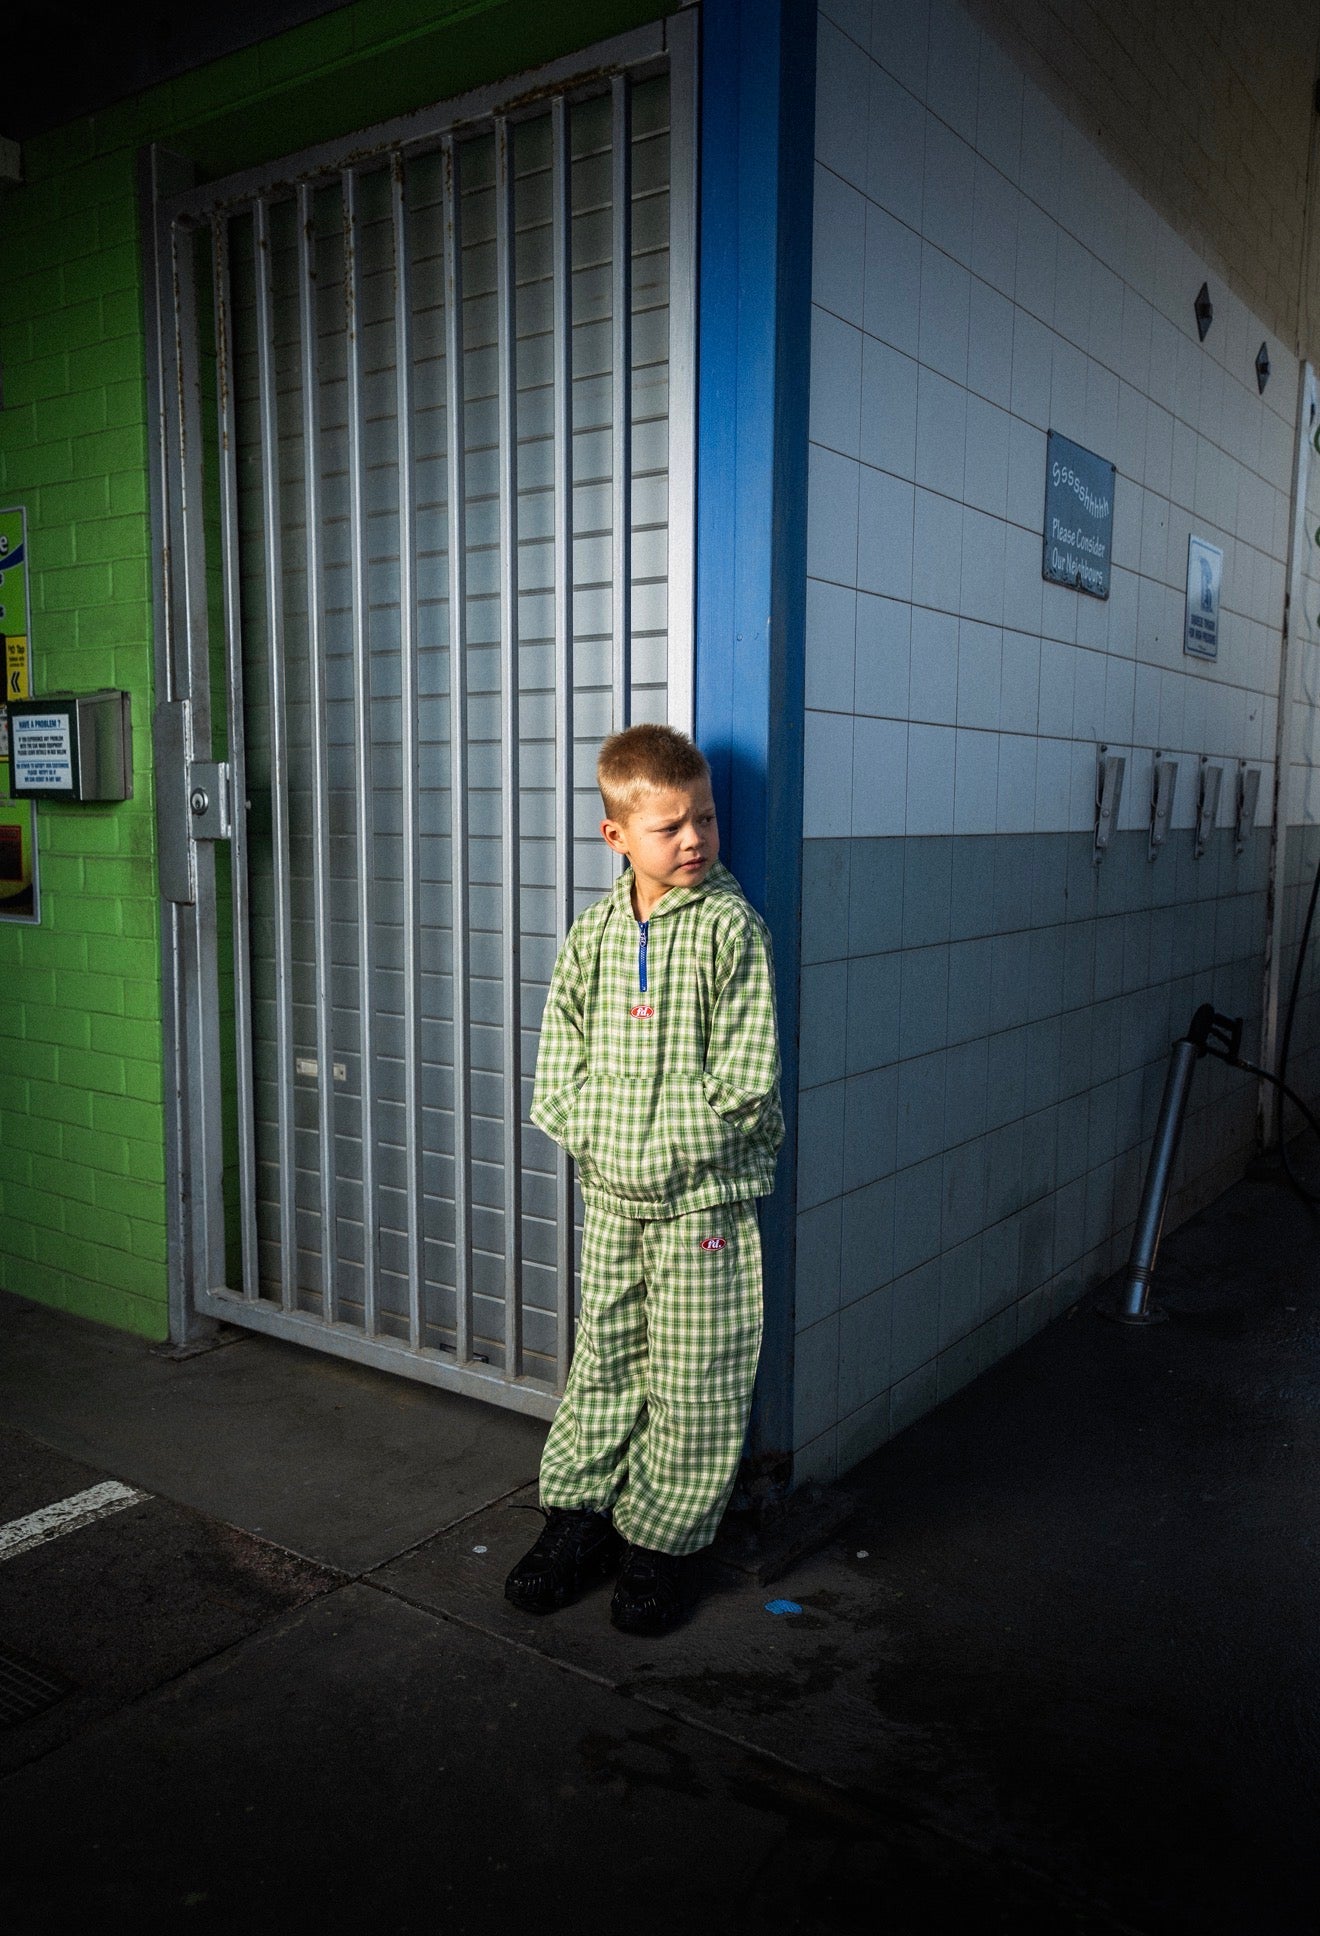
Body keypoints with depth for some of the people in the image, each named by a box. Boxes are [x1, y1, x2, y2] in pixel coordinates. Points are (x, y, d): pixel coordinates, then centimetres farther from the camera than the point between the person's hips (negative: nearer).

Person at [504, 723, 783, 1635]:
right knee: (603, 1363, 16)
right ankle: (579, 1520, 32)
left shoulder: (731, 927, -10)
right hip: (611, 1195, 4)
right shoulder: (594, 933, 4)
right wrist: (596, 1139, -7)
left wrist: (660, 1147, -13)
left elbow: (744, 1084, -14)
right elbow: (561, 1067, 6)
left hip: (703, 1199, -4)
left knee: (692, 1384, 6)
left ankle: (658, 1544, 24)